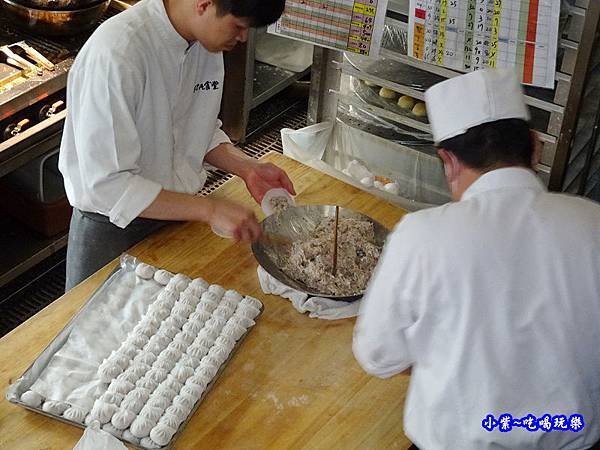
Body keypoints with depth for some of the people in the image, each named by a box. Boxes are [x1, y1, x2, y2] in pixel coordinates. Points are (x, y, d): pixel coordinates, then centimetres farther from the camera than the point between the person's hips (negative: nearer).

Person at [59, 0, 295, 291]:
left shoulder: (205, 43, -7)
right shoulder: (116, 53, -31)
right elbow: (107, 184, -30)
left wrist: (246, 168, -8)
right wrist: (208, 209, -32)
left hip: (176, 210, 6)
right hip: (112, 227, -6)